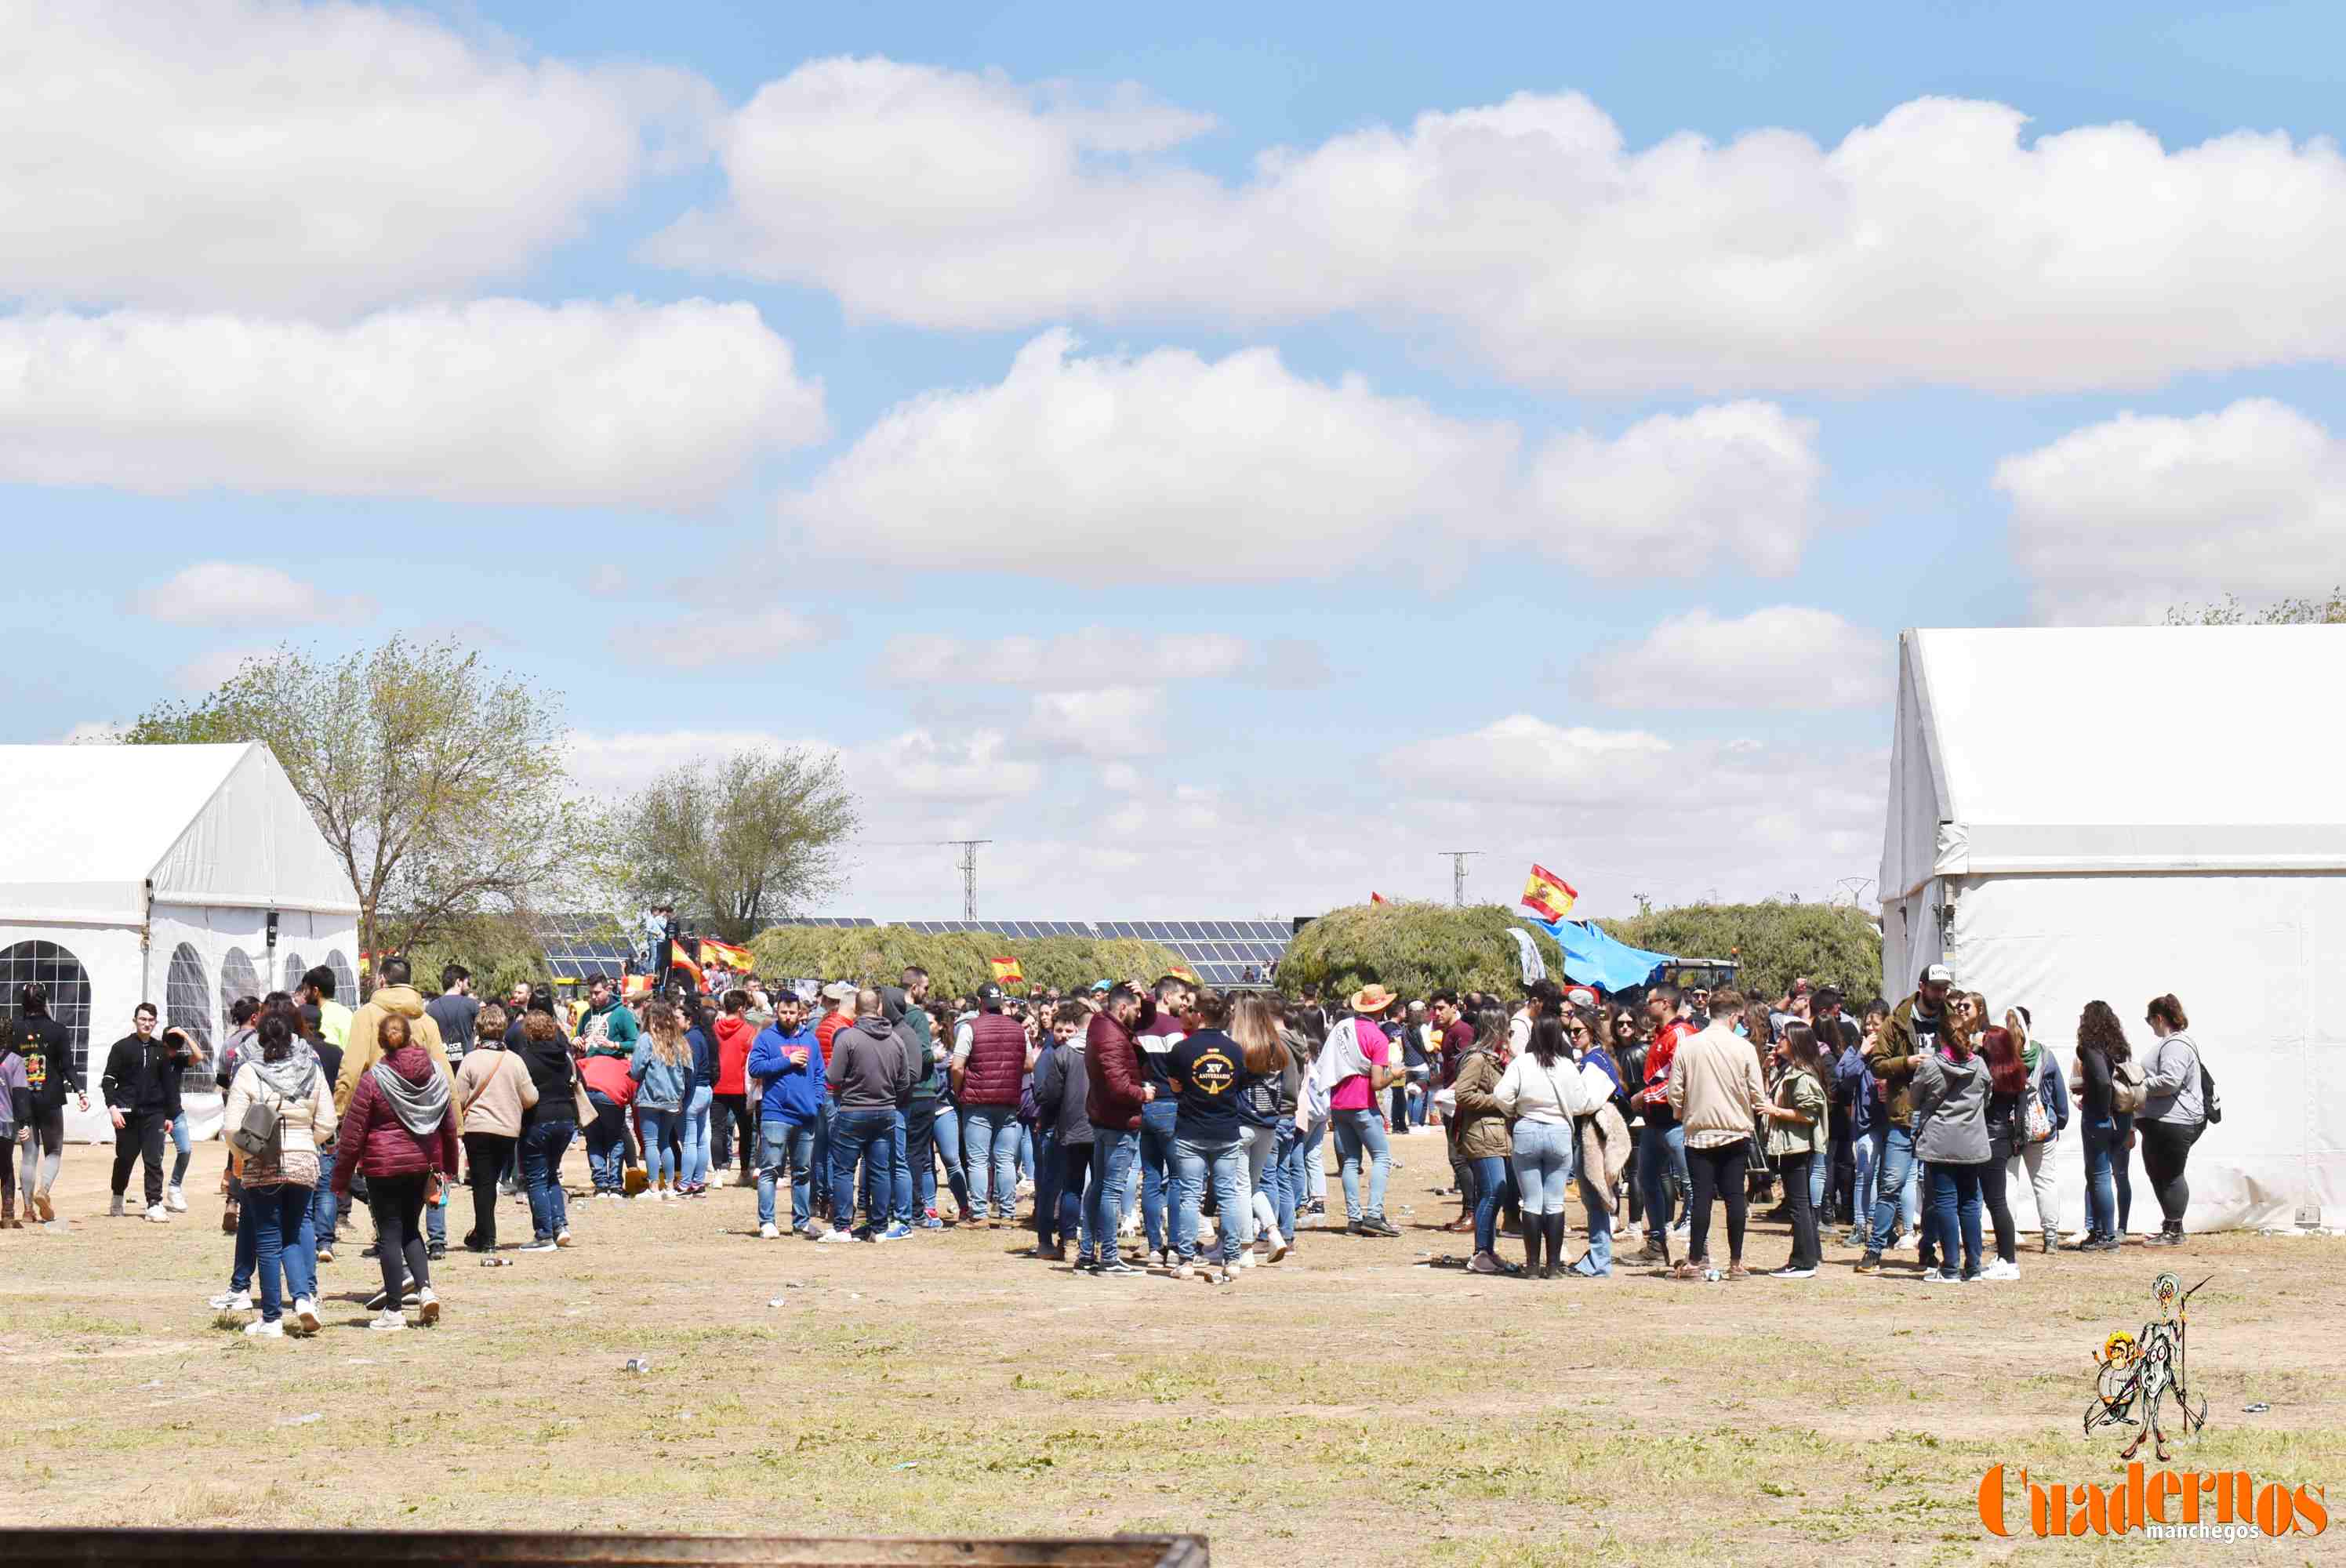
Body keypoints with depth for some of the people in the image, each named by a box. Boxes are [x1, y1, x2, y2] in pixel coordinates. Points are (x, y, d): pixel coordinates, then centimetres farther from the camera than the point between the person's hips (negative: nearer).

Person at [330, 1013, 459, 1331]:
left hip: (384, 1165, -4)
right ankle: (425, 1289, 0)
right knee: (410, 1228, 19)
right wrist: (447, 1167, 23)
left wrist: (342, 1177, 1)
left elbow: (353, 1134, -8)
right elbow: (449, 1126, 11)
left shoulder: (372, 1080, -11)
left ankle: (394, 1310, 4)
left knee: (390, 1233, 3)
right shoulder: (435, 1075, 2)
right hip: (423, 1162, 4)